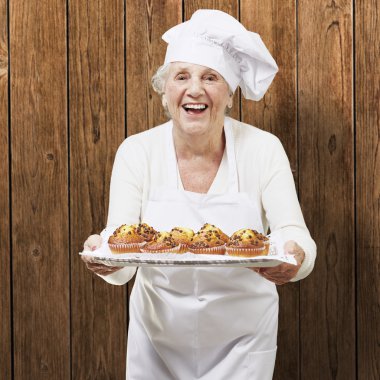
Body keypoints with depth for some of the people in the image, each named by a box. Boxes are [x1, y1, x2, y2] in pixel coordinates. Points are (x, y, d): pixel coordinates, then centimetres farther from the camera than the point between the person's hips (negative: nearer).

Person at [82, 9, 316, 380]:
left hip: (243, 338, 0)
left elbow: (296, 237, -19)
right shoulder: (137, 152, -12)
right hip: (158, 335, 1)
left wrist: (293, 258, -43)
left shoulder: (263, 148, -12)